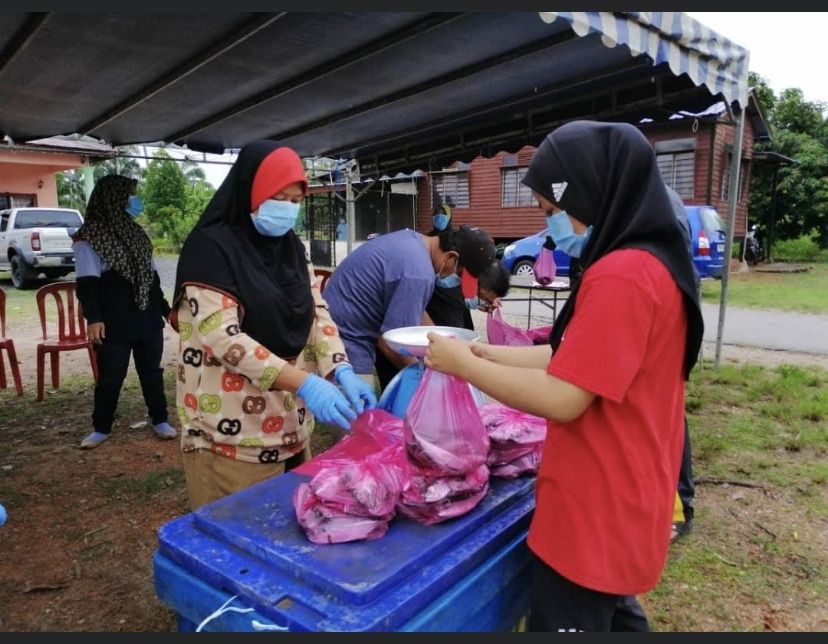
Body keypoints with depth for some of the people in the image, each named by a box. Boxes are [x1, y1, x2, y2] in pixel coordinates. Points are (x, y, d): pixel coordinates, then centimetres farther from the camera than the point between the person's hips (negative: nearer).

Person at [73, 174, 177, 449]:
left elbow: (151, 276, 18)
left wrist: (166, 309, 18)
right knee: (110, 378, 4)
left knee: (152, 372, 11)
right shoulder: (88, 237, -6)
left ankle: (160, 421, 22)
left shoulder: (135, 232, 13)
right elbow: (87, 283, -11)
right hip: (113, 324, -5)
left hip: (148, 320, 5)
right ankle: (101, 428, 20)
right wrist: (93, 318, -20)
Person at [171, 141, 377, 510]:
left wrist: (343, 372, -13)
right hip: (232, 431, -6)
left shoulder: (291, 247, 8)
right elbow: (222, 337, -21)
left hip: (290, 423, 6)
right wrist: (305, 383, -30)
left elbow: (317, 312, 5)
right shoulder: (210, 247, -13)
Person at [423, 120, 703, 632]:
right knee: (613, 616, 27)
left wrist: (464, 365, -14)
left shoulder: (622, 275, -26)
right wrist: (487, 353, 5)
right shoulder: (651, 262, 7)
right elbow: (576, 358, 9)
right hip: (621, 501, 9)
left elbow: (562, 398, -27)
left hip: (595, 513, -9)